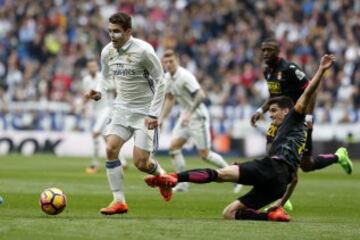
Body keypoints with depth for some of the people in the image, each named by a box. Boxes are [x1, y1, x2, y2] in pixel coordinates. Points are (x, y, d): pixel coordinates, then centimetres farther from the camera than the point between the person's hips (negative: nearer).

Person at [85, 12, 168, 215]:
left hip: (145, 111, -5)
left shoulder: (143, 51, -17)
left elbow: (160, 81, -11)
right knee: (110, 149, -14)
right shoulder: (107, 52, -1)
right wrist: (99, 92, -7)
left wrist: (154, 114, -15)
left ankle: (161, 175, 26)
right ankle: (119, 201, -6)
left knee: (140, 162, -10)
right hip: (122, 107, 5)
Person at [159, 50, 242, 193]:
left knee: (204, 154, -6)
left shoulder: (185, 76, -20)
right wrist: (161, 119, 15)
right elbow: (170, 100, 19)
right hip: (185, 116, 8)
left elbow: (200, 95, -28)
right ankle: (183, 184, 2)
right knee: (173, 147, -3)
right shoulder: (168, 78, 5)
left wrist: (189, 113, -34)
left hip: (198, 116, -8)